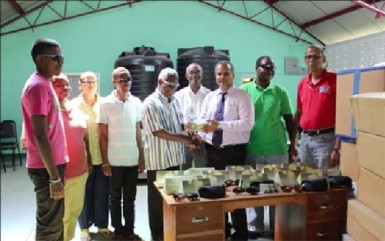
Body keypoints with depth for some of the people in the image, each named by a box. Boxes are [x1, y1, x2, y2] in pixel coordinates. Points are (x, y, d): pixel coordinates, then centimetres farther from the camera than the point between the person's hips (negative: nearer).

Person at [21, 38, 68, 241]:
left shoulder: (44, 84, 13)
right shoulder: (38, 86, -17)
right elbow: (40, 135, -23)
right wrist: (54, 176, -22)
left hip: (53, 164, 9)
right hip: (47, 167, -9)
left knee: (55, 221, 19)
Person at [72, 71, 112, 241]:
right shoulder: (74, 105, -2)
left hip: (102, 156, 2)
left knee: (102, 193, 10)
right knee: (85, 193, 9)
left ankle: (102, 225, 27)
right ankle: (84, 227, 25)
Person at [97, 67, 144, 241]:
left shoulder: (136, 102, 3)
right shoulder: (105, 104, -6)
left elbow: (138, 132, 8)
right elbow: (103, 136, -5)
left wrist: (141, 158, 6)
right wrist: (105, 162, -6)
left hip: (132, 159, 3)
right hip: (114, 160, -2)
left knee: (130, 198, 11)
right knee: (115, 197, 11)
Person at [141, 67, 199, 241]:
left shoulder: (174, 101, 10)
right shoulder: (150, 104, -14)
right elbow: (158, 131, -20)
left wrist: (190, 135, -2)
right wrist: (183, 139, -19)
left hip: (174, 157, 7)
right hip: (158, 159, -7)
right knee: (158, 198, 6)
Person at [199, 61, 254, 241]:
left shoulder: (242, 97, -5)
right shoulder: (210, 97, 12)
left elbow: (247, 123, -17)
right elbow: (201, 120, 10)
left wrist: (220, 125, -23)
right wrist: (201, 136, -12)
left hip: (234, 152, -5)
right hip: (212, 151, 5)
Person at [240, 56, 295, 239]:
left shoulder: (280, 92, 3)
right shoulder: (244, 90, -1)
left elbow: (289, 119, 8)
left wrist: (292, 143, 6)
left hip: (278, 149, 1)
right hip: (252, 150, -1)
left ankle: (277, 226, 25)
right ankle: (254, 226, 23)